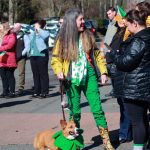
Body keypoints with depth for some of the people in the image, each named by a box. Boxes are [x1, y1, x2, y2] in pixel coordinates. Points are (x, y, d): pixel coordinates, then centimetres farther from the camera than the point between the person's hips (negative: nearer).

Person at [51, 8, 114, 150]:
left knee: (97, 109, -2)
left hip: (89, 76, 1)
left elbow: (97, 55, 9)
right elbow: (55, 59, 4)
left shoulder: (88, 36, 4)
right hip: (72, 79, -1)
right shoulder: (63, 39, -1)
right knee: (74, 112, 4)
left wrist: (103, 72, 1)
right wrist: (59, 71, -15)